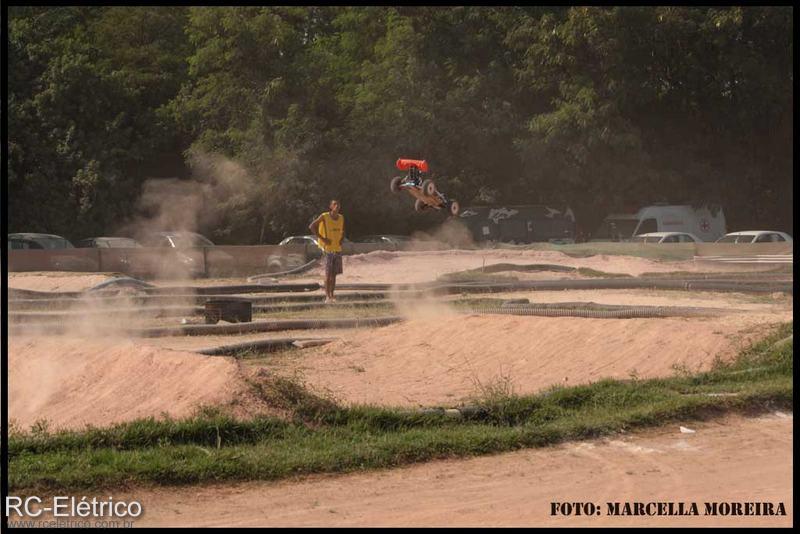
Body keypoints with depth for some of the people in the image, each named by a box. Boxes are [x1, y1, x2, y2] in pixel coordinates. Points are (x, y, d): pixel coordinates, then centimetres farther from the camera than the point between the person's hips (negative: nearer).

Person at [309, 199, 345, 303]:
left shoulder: (341, 218, 6)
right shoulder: (324, 217, -10)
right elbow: (312, 226, -8)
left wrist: (341, 240, 5)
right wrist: (322, 238, -12)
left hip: (338, 249, 5)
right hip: (328, 248, -5)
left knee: (334, 273, 7)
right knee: (328, 273, -8)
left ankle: (332, 295, 13)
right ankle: (327, 296, -5)